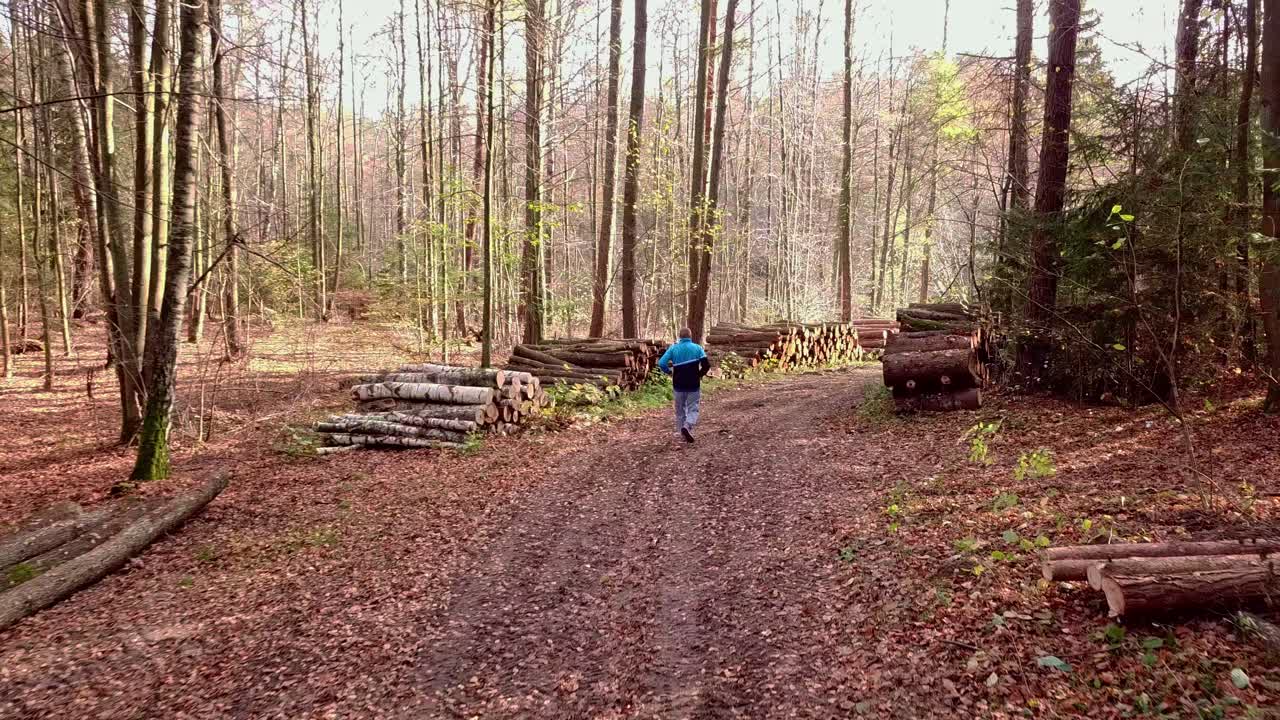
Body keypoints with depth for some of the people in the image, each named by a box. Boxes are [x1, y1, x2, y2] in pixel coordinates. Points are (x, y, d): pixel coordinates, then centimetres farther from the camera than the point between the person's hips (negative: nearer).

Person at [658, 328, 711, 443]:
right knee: (693, 409, 6)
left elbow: (661, 363, -10)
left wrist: (669, 372, 8)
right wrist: (700, 374, 8)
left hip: (679, 385, 2)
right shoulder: (697, 348, -3)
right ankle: (687, 426, -21)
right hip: (693, 385, -2)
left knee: (680, 409, 17)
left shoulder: (673, 348, -1)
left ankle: (683, 434, 22)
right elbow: (706, 365, -11)